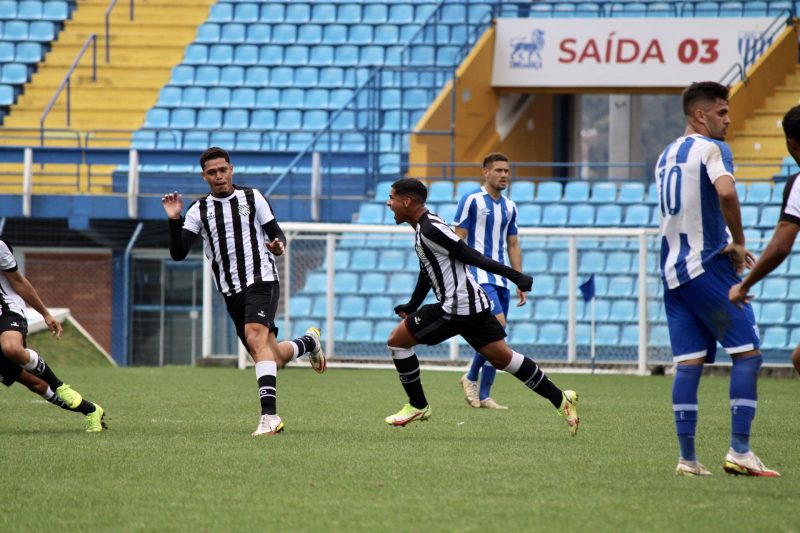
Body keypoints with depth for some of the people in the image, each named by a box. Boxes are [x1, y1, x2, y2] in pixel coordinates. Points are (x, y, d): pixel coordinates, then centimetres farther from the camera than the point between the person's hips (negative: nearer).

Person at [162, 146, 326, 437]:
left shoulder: (252, 197, 4)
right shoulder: (199, 210, 7)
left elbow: (275, 232, 6)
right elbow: (178, 253, 0)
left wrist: (278, 245, -17)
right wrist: (174, 220, -15)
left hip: (262, 281, -4)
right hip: (232, 293, 4)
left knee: (255, 337, -29)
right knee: (273, 360, 7)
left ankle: (269, 415, -36)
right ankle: (309, 341, 43)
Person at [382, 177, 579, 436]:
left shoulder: (430, 229, -15)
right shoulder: (424, 226, 16)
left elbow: (472, 257, -17)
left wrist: (515, 277, -17)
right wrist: (411, 307, 26)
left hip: (456, 308, -10)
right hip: (475, 306, 10)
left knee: (397, 339, 0)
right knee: (502, 357, 11)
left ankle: (418, 406, 8)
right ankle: (560, 399, 8)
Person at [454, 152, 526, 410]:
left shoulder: (509, 206, 15)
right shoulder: (471, 200, -5)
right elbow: (458, 240, -7)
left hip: (500, 278, 7)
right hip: (478, 275, -7)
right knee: (497, 324, -22)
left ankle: (484, 396, 7)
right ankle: (471, 378, -5)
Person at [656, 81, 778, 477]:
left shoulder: (666, 156, 18)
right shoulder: (712, 148, -9)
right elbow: (725, 192, -28)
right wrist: (738, 244, -15)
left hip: (672, 270, 8)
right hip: (708, 267, -8)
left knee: (688, 362, 6)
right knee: (747, 351, -2)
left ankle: (687, 458, 1)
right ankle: (739, 451, -9)